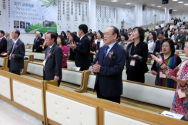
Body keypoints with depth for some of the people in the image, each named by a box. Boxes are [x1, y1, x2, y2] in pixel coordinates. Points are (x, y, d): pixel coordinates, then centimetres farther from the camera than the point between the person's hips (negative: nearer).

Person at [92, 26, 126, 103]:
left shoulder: (120, 51, -13)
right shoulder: (102, 49, 11)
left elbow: (118, 69, -22)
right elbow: (95, 62, 11)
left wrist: (100, 69, -23)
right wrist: (95, 68, -13)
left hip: (112, 89, -7)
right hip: (100, 87, 7)